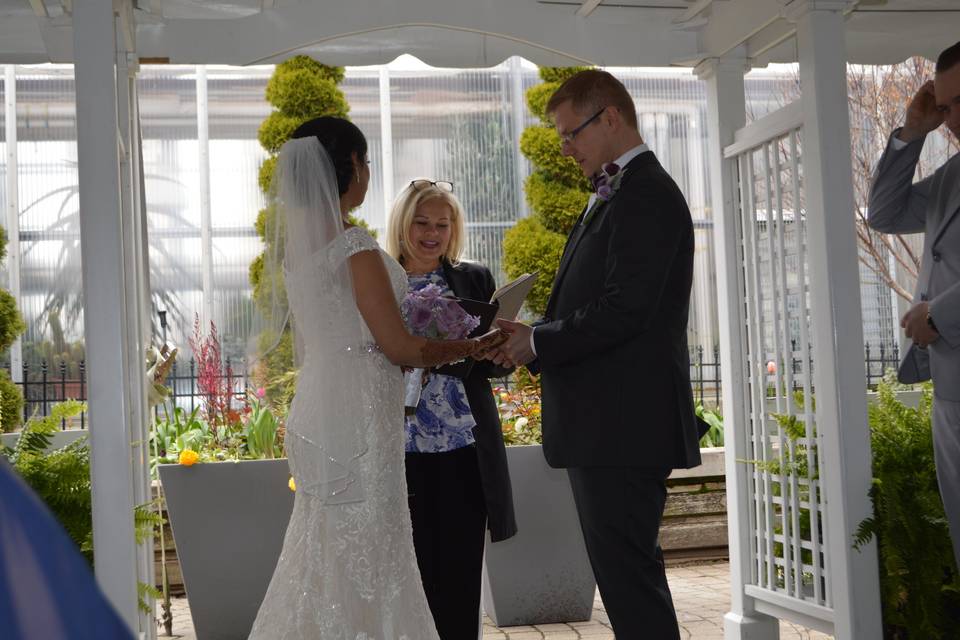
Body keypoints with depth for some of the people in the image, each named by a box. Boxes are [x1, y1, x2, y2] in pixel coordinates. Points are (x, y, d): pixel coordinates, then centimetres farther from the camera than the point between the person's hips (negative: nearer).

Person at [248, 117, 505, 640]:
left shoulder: (295, 244, 9)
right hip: (357, 419, -8)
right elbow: (399, 348, -14)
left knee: (323, 557, 15)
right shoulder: (354, 247, -16)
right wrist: (473, 346, -1)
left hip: (316, 414, 8)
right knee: (363, 561, 1)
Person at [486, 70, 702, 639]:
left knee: (628, 577, -5)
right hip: (607, 426, 10)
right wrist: (529, 339, 3)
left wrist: (538, 342, -11)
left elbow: (623, 311, -22)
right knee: (628, 575, 17)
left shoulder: (647, 196, -13)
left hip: (624, 426, -10)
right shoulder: (614, 197, 19)